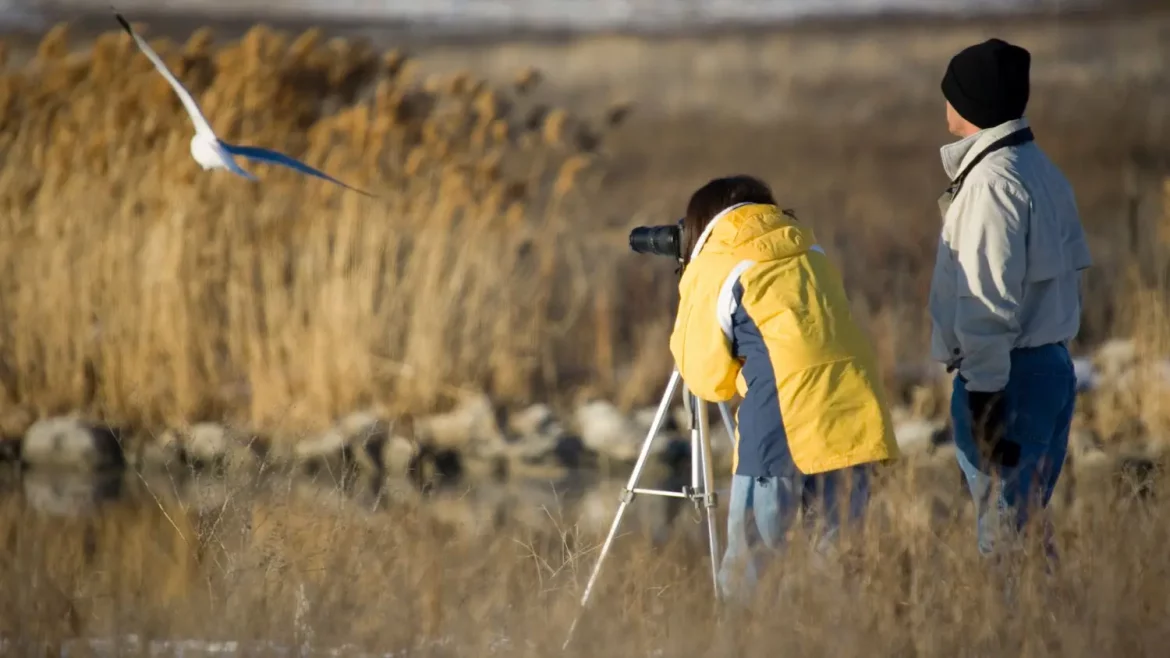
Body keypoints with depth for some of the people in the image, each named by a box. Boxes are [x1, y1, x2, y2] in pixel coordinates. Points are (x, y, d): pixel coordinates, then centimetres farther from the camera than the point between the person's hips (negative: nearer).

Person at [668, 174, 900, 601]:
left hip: (781, 425, -5)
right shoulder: (809, 250, 23)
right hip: (854, 416, 5)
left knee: (748, 566, 0)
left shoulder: (710, 269, 8)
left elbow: (708, 379, 11)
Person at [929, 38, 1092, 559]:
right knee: (1030, 528, 15)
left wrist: (985, 397, -20)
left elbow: (989, 301, -19)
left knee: (1003, 538, -7)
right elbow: (1071, 267, 18)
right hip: (1052, 365, 10)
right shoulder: (1042, 172, 15)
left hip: (1007, 375, -10)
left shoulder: (991, 182, -15)